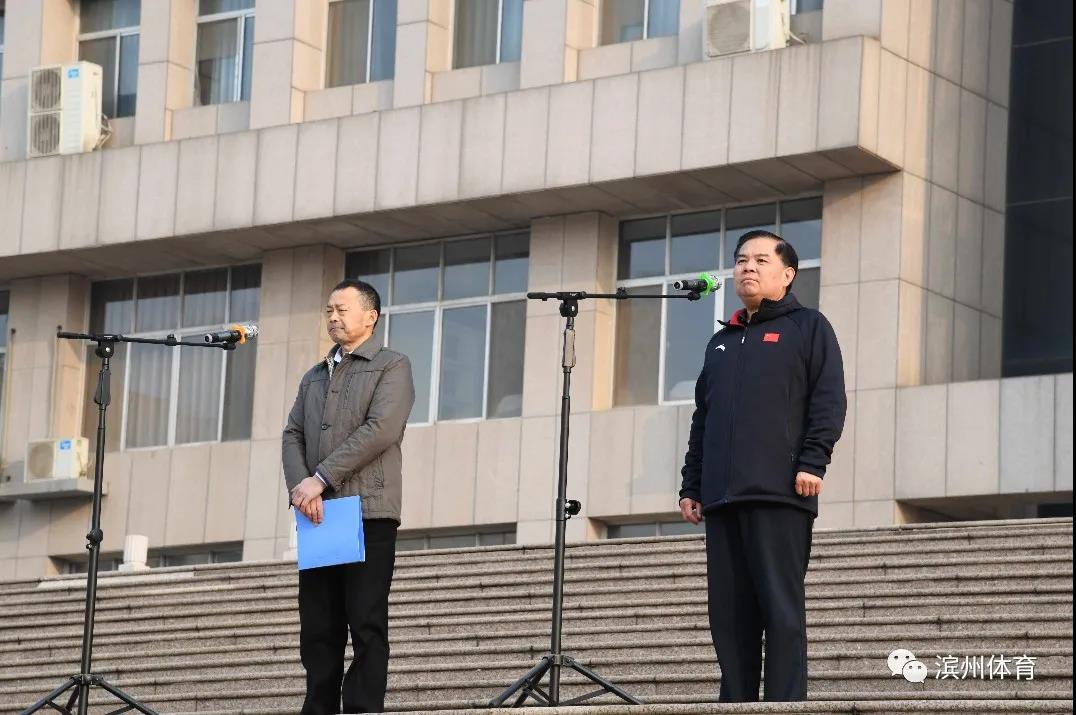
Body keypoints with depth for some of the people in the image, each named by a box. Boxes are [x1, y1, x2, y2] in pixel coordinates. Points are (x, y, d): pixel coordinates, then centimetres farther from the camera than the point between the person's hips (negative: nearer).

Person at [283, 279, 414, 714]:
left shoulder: (392, 367, 5)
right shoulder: (313, 378, 24)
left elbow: (382, 429, -10)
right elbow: (293, 436, 14)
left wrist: (321, 478, -13)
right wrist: (300, 487, -7)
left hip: (368, 514, -6)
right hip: (318, 515, 6)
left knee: (366, 625, -8)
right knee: (318, 628, 2)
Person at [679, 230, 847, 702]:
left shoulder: (809, 328, 8)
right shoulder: (721, 343, 26)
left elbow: (828, 401, -3)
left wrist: (813, 460, -14)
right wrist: (692, 484, 17)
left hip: (780, 493, -6)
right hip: (722, 497, 6)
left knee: (781, 607, -9)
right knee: (729, 612, 2)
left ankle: (786, 704, -11)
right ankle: (736, 705, 4)